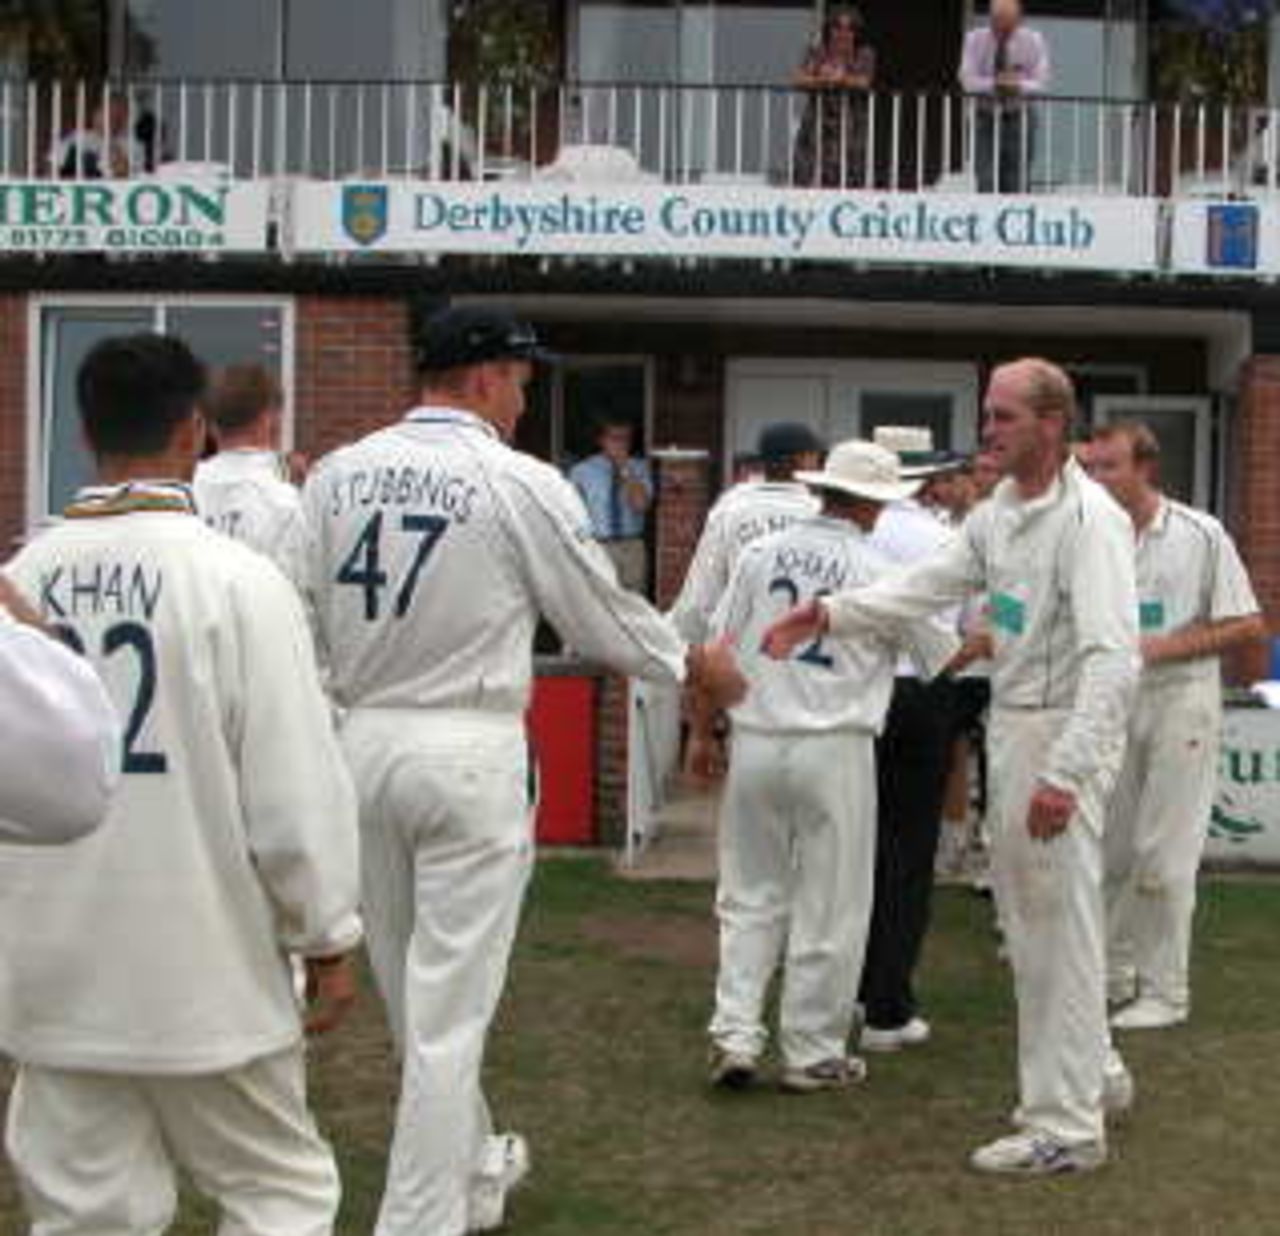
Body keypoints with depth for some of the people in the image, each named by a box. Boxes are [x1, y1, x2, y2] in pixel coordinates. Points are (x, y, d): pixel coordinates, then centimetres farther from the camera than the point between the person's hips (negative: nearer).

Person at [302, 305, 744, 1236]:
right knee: (449, 1008, 2)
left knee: (412, 989, 20)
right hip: (471, 751, -5)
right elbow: (603, 615, 0)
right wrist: (694, 661, 17)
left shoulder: (335, 475, 3)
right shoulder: (520, 484, -9)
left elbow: (307, 620, 9)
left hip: (363, 741, 6)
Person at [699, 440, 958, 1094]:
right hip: (835, 747, -3)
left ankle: (735, 1036, 9)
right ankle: (813, 1053, 16)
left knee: (750, 896, 15)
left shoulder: (760, 553, 2)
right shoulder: (879, 572, -4)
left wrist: (703, 731, 15)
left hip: (756, 741, 3)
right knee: (829, 908, 9)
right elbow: (948, 657, 7)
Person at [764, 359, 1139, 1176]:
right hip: (1014, 725, 9)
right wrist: (830, 615, 3)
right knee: (1030, 916, 18)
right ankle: (1095, 1075, 35)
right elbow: (928, 588, 15)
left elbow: (1113, 658, -24)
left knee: (1061, 929, -2)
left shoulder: (1089, 520, -18)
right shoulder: (999, 515, 11)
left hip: (1065, 732, -9)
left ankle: (1067, 1126, 8)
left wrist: (1064, 774, -29)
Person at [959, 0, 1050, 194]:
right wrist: (993, 84, -30)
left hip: (1018, 118, 0)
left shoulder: (1033, 40, -5)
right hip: (986, 117, 0)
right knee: (986, 183, -10)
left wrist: (1018, 86, -31)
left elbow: (1040, 83, -10)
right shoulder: (975, 39, -4)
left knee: (1016, 184, -5)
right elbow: (967, 81, -11)